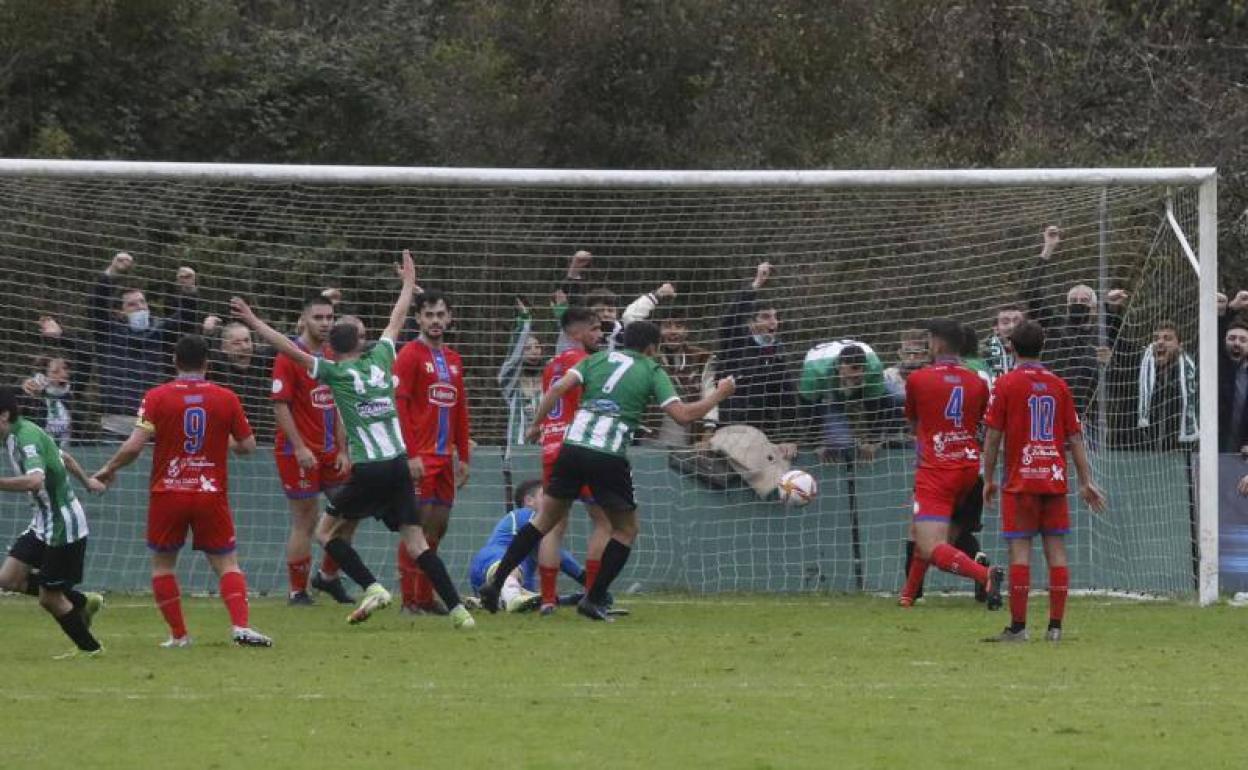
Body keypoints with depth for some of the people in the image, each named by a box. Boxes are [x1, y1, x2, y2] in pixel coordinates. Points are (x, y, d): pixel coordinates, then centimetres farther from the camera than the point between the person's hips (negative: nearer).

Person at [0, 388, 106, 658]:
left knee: (49, 598, 0)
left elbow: (35, 481, -43)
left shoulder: (26, 437, -24)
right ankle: (82, 602, 18)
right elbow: (64, 458, 23)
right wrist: (86, 480, 40)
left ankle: (90, 648, 19)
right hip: (43, 524, 9)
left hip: (63, 526, -9)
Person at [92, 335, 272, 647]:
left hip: (168, 493, -1)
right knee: (227, 564, 6)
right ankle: (241, 626, -13)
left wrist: (109, 469, 4)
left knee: (163, 564, 14)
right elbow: (248, 445, 5)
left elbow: (134, 446, -12)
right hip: (212, 494, 1)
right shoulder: (226, 398, -1)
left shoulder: (156, 397, -6)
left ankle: (178, 635, 10)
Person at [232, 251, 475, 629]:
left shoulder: (334, 371, -2)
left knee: (327, 532, 10)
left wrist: (253, 321, 2)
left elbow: (290, 349, -5)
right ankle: (458, 610, -5)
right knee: (416, 541, 6)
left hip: (368, 471, -5)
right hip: (399, 466, 5)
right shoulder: (379, 359, 9)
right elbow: (396, 321, 25)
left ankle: (373, 588, -7)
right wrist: (408, 283, 40)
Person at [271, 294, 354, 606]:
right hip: (299, 453, -7)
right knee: (305, 522, -2)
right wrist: (299, 447, -19)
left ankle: (328, 576, 22)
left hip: (329, 452, 7)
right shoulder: (290, 356, -10)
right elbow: (280, 406, -14)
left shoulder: (331, 357, 12)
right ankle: (297, 591, 8)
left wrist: (342, 450, 11)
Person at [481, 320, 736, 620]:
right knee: (626, 530, 16)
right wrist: (718, 394, 13)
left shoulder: (598, 359, 17)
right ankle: (593, 599, 8)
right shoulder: (652, 371, 8)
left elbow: (559, 387, 3)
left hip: (573, 447, 4)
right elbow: (683, 414, 0)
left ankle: (495, 583, 8)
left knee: (546, 519, 16)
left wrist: (537, 424, 11)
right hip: (610, 457, -4)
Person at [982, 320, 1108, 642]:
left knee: (1020, 549, -3)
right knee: (1056, 549, 4)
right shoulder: (1058, 385, 7)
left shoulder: (1006, 384, -3)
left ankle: (1018, 626, -6)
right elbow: (1075, 437, 8)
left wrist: (989, 479, 4)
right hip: (1055, 480, 3)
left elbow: (993, 436, -4)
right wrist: (1086, 482, 12)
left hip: (1020, 482, -3)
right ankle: (1055, 626, 3)